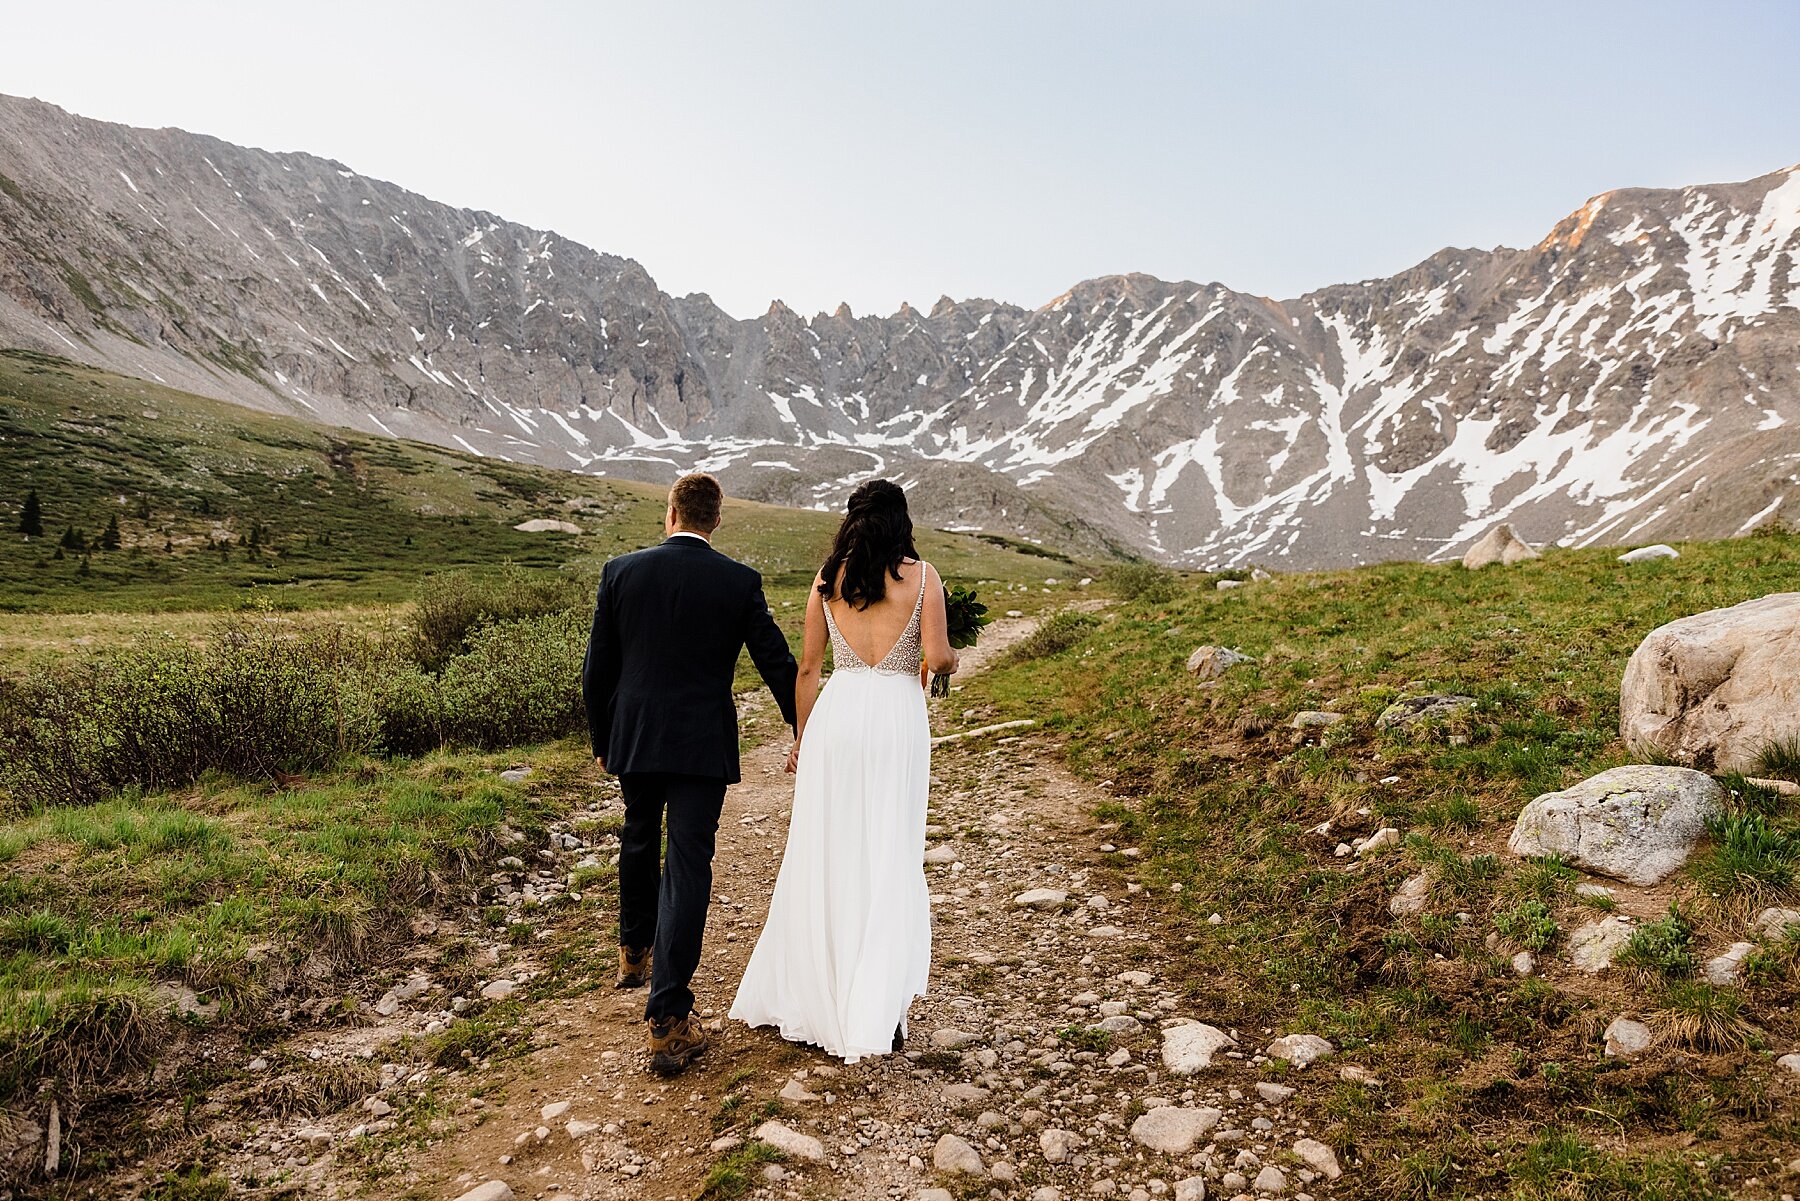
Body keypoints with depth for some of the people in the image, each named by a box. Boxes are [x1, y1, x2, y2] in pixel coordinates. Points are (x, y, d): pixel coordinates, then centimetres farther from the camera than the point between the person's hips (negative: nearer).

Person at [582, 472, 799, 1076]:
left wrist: (601, 740, 15)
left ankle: (635, 953, 48)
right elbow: (777, 663, 0)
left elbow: (596, 669, 2)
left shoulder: (621, 572, -2)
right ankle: (666, 1022, -2)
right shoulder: (740, 582, -6)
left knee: (638, 843, 26)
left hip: (633, 741, 3)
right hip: (703, 747, -2)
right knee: (687, 871, -1)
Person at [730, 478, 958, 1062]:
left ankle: (803, 996, 24)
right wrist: (950, 659, 17)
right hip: (898, 715, -2)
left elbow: (808, 666, 7)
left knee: (821, 859, 12)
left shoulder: (828, 578, 6)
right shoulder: (920, 574, 0)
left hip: (836, 713, 2)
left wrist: (801, 738, 16)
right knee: (888, 862, 5)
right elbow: (937, 657, -7)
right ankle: (875, 1013, 8)